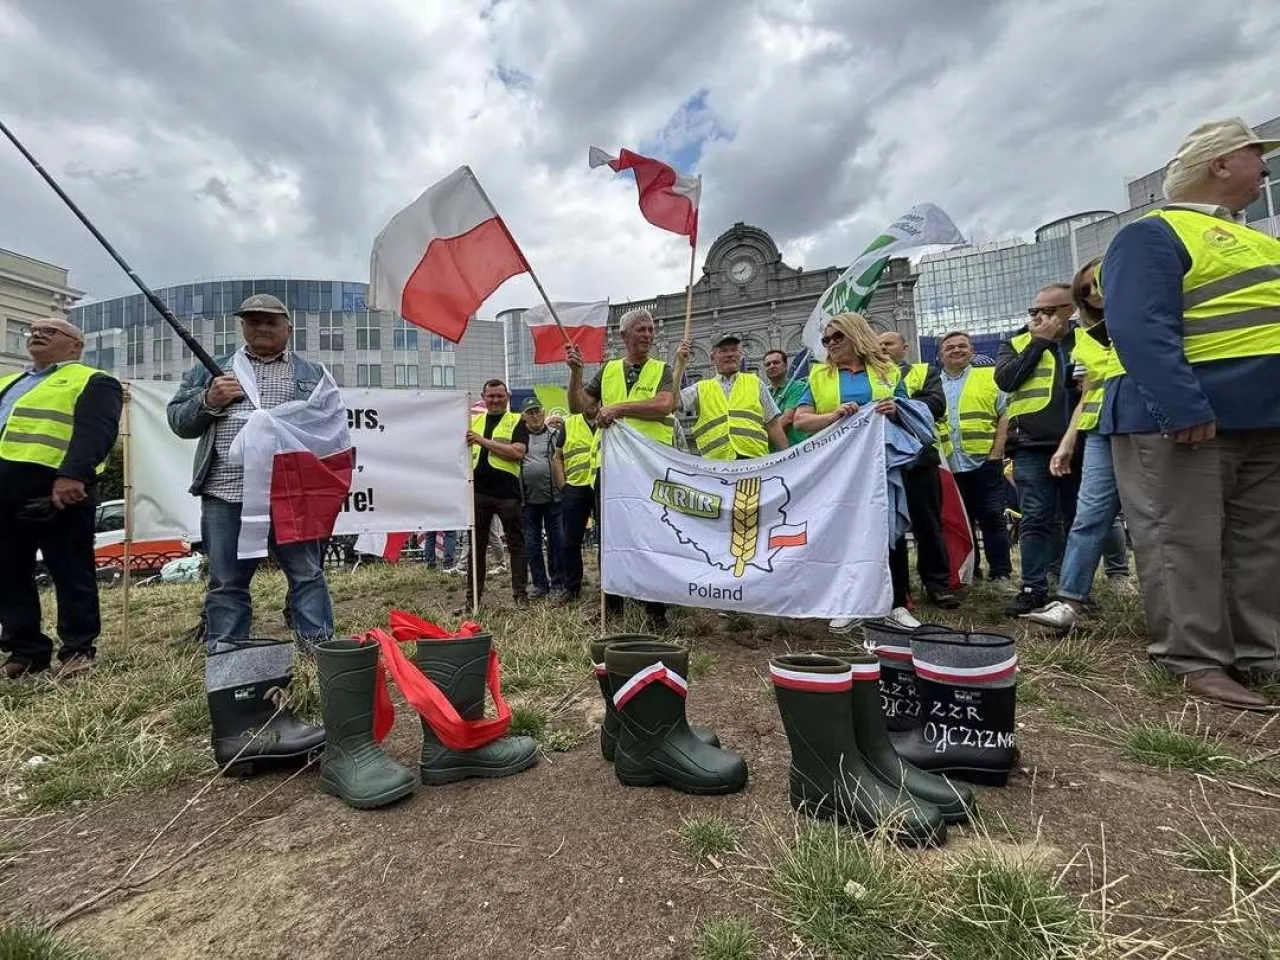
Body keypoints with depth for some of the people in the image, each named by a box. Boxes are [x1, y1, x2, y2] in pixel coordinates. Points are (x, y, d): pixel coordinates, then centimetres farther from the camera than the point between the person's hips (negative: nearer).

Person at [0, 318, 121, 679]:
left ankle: (78, 650, 7)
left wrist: (72, 476, -27)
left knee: (71, 573, -1)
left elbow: (95, 432, -13)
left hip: (58, 491, -8)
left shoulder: (92, 382, 2)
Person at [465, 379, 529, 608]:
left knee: (516, 543, 3)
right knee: (477, 544, 10)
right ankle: (473, 594, 19)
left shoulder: (517, 421, 2)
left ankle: (520, 592, 10)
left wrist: (485, 441, -16)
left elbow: (518, 452, -14)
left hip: (507, 492, -4)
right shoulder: (474, 421, 15)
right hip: (479, 491, 4)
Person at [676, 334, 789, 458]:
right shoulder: (700, 388, 16)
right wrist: (679, 365, -4)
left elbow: (773, 425, 17)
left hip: (755, 459, 1)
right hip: (715, 463, -1)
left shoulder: (755, 383, 19)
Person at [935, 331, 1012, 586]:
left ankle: (1001, 572, 12)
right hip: (947, 466, 2)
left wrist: (997, 453, -7)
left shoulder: (990, 377, 7)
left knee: (992, 518, 2)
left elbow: (1005, 416, 2)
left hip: (983, 462, -2)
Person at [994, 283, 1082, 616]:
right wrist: (1039, 342, -6)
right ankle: (1034, 588, 2)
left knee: (1077, 519, 9)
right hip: (1033, 446, -2)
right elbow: (1005, 380, -8)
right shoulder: (1016, 343, 9)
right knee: (1036, 519, -3)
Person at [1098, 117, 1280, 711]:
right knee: (1186, 545, -4)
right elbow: (1140, 329, -21)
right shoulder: (1152, 236, -8)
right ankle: (1194, 660, 5)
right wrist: (1183, 408, -28)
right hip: (1183, 420, -9)